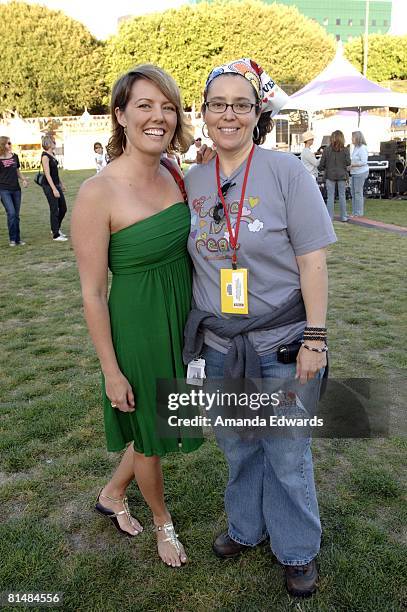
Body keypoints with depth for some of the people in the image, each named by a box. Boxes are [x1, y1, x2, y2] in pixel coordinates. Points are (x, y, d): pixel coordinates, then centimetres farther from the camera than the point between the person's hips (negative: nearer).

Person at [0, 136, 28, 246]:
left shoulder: (15, 156, 8)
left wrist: (23, 180, 3)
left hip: (16, 189, 5)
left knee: (16, 215, 8)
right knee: (11, 213, -14)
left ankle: (18, 239, 17)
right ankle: (12, 239, -1)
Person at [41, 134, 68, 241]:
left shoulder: (52, 154, 11)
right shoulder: (45, 156, -15)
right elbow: (47, 174, -19)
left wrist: (61, 184, 22)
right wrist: (54, 189, -22)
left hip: (56, 184, 9)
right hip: (49, 185, -9)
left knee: (63, 208, 13)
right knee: (54, 210, -3)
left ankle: (56, 228, 31)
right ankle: (56, 235, 6)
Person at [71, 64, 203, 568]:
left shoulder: (174, 174, -2)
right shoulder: (98, 193, -20)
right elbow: (92, 293, -16)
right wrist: (111, 370, -12)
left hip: (185, 321, 7)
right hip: (138, 328, -6)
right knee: (149, 436, 16)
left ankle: (112, 494, 51)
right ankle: (162, 523, 46)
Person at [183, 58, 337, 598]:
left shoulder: (286, 171, -10)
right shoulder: (193, 181, 3)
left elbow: (312, 260, -11)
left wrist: (314, 338, -13)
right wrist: (193, 330, 13)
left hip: (280, 344, -4)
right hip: (219, 344, 4)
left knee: (287, 454, 11)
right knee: (237, 445, 21)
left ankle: (298, 550, 37)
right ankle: (246, 527, 46)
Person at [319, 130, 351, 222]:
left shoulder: (327, 149, -6)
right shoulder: (345, 150, -4)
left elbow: (321, 164, -4)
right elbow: (348, 162, -7)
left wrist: (323, 169, 17)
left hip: (330, 175, -1)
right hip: (342, 175, 1)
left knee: (330, 196, 4)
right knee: (342, 196, 9)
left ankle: (330, 217, 6)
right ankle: (343, 216, 13)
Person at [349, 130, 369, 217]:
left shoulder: (362, 148, -15)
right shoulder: (355, 147, 13)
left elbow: (363, 162, -20)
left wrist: (352, 165, -22)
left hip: (360, 173, -9)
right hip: (354, 173, 9)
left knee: (358, 193, -4)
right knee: (353, 193, 12)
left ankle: (359, 213, 4)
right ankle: (354, 212, 20)